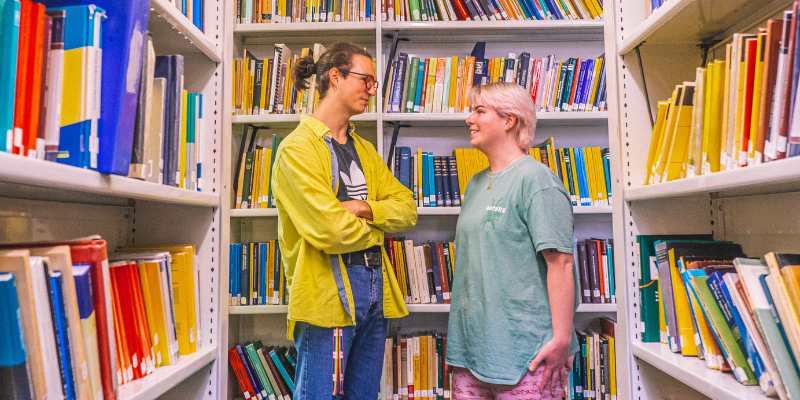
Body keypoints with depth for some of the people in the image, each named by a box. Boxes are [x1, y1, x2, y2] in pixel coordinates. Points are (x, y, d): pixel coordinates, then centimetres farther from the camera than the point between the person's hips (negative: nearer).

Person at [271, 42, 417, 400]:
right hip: (328, 293, -8)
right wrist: (376, 226, -1)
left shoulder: (363, 149, 16)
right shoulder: (297, 148, -10)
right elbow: (330, 231, -20)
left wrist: (366, 209, -10)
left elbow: (408, 209, 9)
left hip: (374, 288, 8)